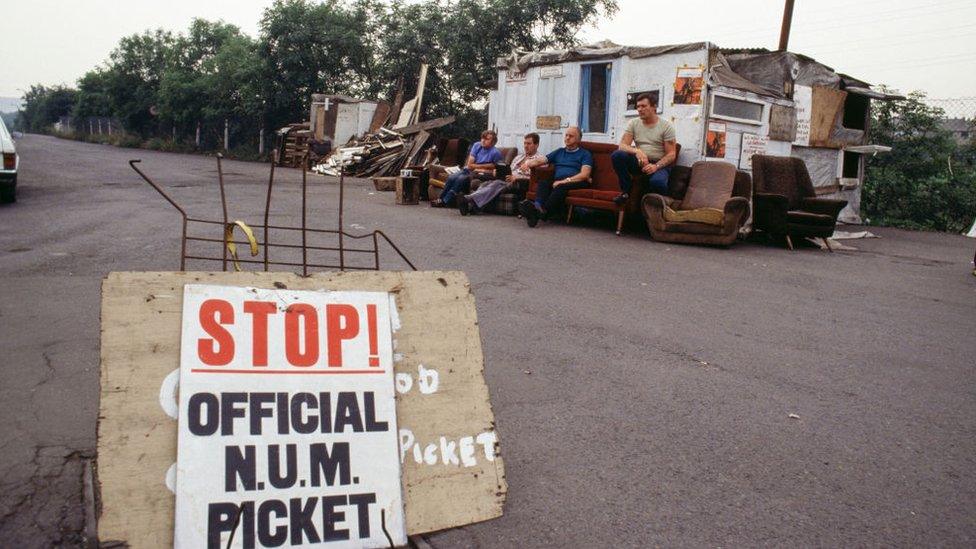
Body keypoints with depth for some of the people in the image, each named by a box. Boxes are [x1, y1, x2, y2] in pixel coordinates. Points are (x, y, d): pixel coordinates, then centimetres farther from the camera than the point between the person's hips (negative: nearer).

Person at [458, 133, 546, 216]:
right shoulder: (519, 157, 31)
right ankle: (470, 205, -46)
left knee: (498, 183, -34)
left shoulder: (539, 159, 5)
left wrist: (516, 178, -17)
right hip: (508, 180, 7)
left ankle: (470, 199, -53)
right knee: (486, 183, -23)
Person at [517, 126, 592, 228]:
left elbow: (584, 175, -2)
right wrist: (529, 163, -3)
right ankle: (537, 206, -57)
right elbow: (540, 160, 20)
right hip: (557, 181, 4)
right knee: (543, 183, -28)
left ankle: (543, 211, -59)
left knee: (561, 187, -36)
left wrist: (566, 180, -16)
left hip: (575, 183, -4)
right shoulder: (559, 152, 31)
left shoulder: (585, 154, 14)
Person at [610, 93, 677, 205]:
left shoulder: (666, 126, -4)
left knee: (657, 182, -39)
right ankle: (625, 191, -10)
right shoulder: (633, 123, 5)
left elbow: (671, 154, -8)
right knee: (617, 155, -26)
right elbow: (622, 145, -6)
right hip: (639, 162, 3)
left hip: (659, 164, -3)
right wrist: (637, 151, -28)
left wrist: (656, 166, -26)